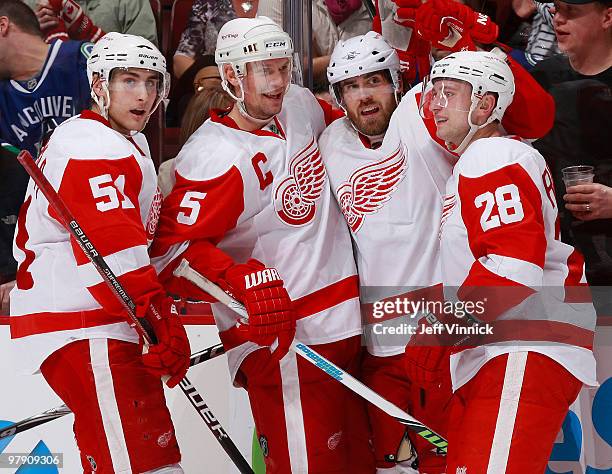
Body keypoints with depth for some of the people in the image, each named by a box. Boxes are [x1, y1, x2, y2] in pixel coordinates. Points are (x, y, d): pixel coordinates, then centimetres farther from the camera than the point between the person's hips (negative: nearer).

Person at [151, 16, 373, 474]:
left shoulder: (301, 105, 7)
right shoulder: (217, 157, -17)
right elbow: (173, 247, -20)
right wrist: (239, 279, -32)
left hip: (343, 321, 8)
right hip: (279, 334, -8)